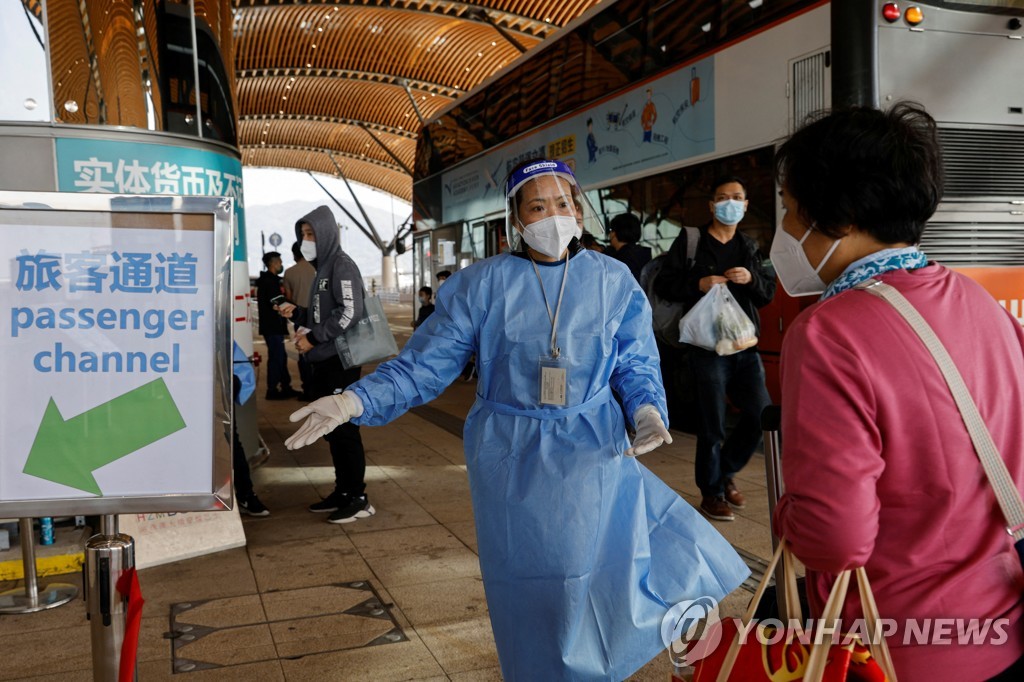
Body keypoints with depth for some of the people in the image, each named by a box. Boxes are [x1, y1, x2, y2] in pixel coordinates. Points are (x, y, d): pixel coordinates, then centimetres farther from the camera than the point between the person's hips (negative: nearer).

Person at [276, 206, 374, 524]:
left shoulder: (341, 265, -10)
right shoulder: (323, 268, 17)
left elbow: (349, 313, -21)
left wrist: (312, 338, -18)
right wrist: (296, 313, 6)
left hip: (340, 362, -9)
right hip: (323, 363, 9)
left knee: (344, 429, -5)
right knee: (331, 430, 13)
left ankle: (358, 499, 3)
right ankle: (342, 492, 23)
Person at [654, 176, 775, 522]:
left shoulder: (748, 247, 16)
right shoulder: (690, 241, -1)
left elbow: (769, 292, 14)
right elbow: (664, 284, -4)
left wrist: (751, 279, -7)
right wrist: (698, 284, -19)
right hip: (707, 346, -5)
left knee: (761, 414, 5)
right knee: (712, 424, 1)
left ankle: (726, 472, 28)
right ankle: (712, 493, 18)